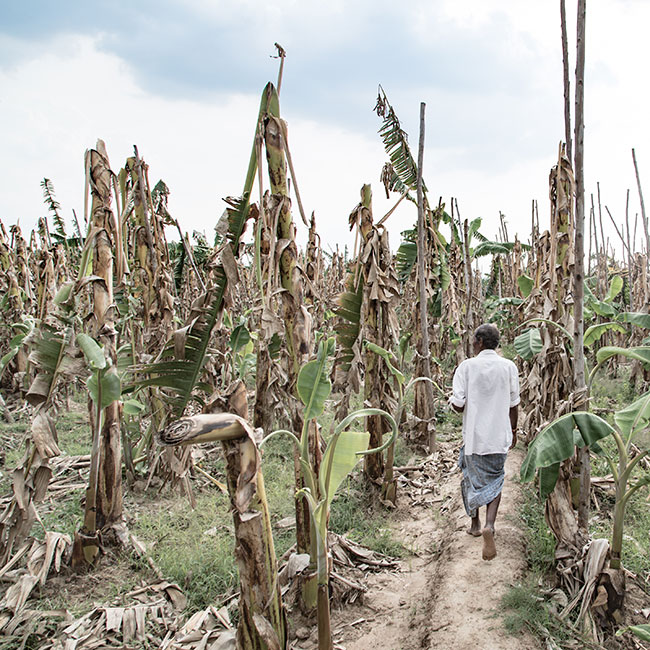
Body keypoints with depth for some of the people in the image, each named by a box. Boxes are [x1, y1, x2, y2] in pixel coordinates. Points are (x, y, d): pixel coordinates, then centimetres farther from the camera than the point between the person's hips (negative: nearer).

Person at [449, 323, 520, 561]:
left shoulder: (467, 366, -9)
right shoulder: (509, 367, -2)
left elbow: (458, 405, -13)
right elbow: (513, 405, 4)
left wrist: (452, 398, 10)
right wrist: (513, 430, 18)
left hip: (474, 435, -1)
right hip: (499, 435, 1)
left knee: (472, 478, 18)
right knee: (494, 481, 11)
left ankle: (475, 524, 32)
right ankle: (489, 525, -10)